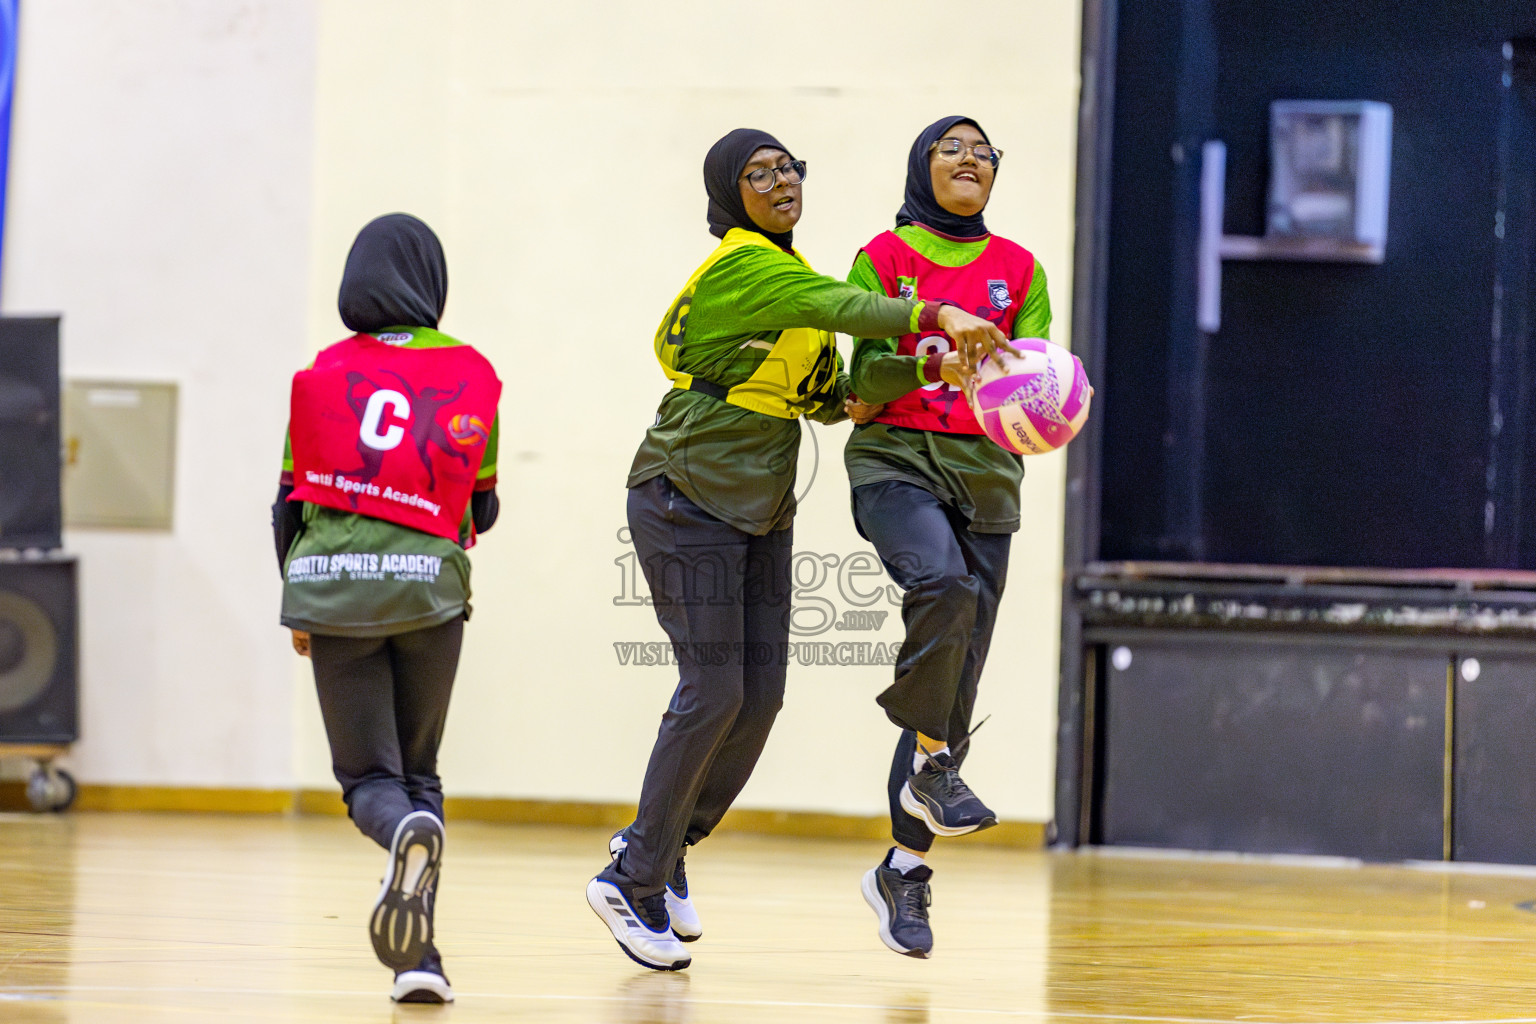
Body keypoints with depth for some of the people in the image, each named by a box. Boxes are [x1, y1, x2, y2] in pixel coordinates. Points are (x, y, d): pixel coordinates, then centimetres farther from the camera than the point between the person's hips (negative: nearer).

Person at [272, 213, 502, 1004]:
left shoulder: (323, 375, 5)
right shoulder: (472, 375, 5)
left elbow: (291, 501, 7)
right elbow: (480, 507, 10)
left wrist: (298, 603, 20)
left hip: (331, 584, 0)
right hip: (428, 584, 0)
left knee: (369, 778, 7)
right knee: (418, 771, 15)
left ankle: (406, 829, -30)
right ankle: (416, 952, -3)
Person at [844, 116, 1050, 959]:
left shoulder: (1019, 270, 11)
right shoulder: (884, 258, 3)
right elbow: (867, 379, -4)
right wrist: (930, 364, -24)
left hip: (985, 471, 4)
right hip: (896, 457, -4)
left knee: (957, 677, 2)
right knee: (941, 582, -36)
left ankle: (905, 866, 12)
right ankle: (932, 763, -19)